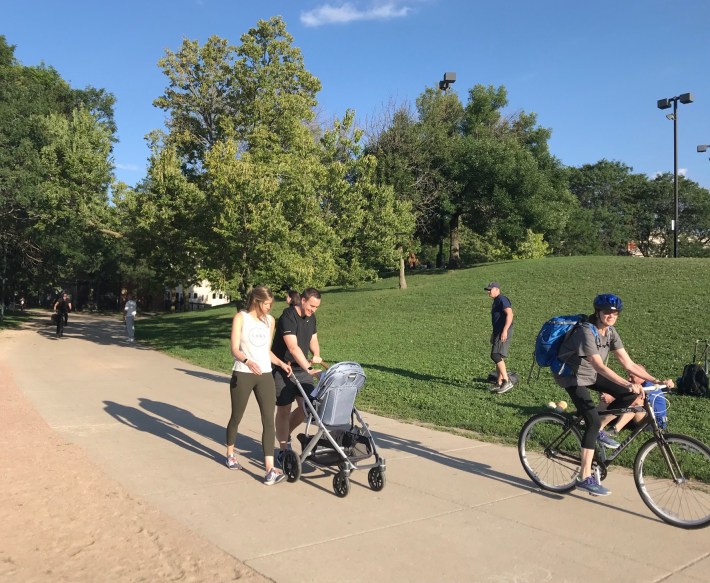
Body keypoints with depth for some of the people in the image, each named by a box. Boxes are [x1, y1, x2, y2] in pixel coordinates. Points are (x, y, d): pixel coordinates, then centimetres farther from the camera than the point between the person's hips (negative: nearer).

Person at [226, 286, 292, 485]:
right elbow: (234, 349, -11)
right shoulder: (241, 318, -4)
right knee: (236, 417, 12)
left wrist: (281, 363, 2)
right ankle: (230, 454, 38)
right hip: (242, 375, -3)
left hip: (265, 375, 4)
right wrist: (247, 361, -30)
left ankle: (269, 469, -8)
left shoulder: (270, 320, 11)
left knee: (269, 420, -7)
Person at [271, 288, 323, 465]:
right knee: (284, 410, 2)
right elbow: (293, 347, -29)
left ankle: (285, 434, 27)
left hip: (302, 369, 7)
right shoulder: (288, 317, -20)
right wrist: (309, 369, -34)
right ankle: (283, 451, 14)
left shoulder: (311, 318, 6)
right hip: (283, 370, -7)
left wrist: (316, 355, -6)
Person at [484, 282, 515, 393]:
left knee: (496, 356, -16)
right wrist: (494, 333, 30)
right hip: (498, 332, 10)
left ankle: (507, 382, -15)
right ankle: (499, 383, 15)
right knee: (498, 357, 11)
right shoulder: (496, 301, 20)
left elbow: (509, 314, -22)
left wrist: (504, 330, -28)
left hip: (503, 332, -10)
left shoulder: (502, 300, -11)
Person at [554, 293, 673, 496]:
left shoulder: (610, 332, -4)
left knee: (629, 395, -7)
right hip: (572, 376, -8)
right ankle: (585, 477, -13)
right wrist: (629, 384, -47)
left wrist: (657, 381, -16)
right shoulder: (587, 332, -27)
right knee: (593, 420, -20)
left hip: (591, 374, 8)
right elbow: (599, 367, -37)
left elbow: (629, 364, -6)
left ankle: (598, 430, 11)